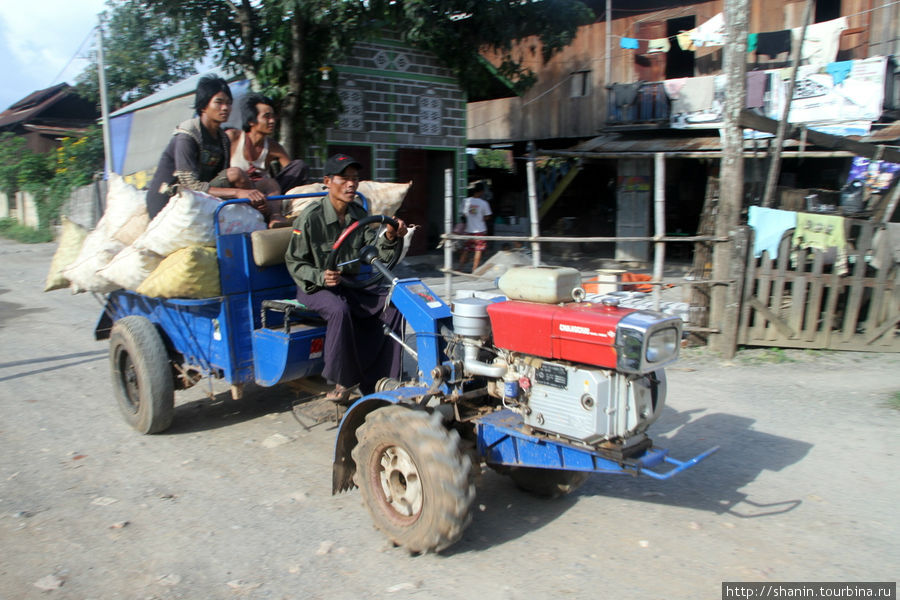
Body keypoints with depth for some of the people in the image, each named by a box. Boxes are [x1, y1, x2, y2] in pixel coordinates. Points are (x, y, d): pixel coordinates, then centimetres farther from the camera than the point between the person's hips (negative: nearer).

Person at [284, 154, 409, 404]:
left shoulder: (358, 214, 3)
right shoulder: (311, 217, -14)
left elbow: (373, 253, -3)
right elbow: (294, 262, -9)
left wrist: (389, 238, -24)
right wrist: (320, 277, -27)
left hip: (350, 284, 6)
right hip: (315, 287, -5)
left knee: (392, 305, -16)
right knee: (339, 310, -37)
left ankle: (376, 381, -8)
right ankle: (344, 381, -18)